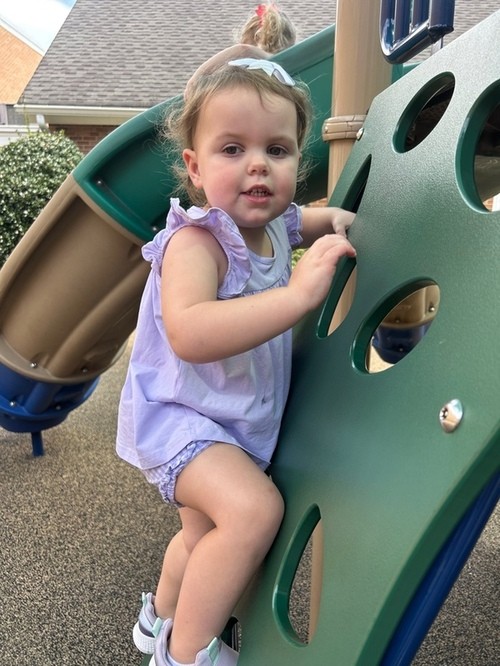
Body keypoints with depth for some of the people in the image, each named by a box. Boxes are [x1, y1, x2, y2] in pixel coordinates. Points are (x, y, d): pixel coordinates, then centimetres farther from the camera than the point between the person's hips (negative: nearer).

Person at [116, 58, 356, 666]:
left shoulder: (277, 224, -6)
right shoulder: (196, 241, -30)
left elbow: (312, 218, 19)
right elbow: (189, 334, -48)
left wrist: (339, 220, -5)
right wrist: (298, 293, -50)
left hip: (241, 421, 8)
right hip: (177, 415, -8)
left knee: (207, 533, 26)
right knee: (254, 507, -32)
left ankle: (161, 616, 57)